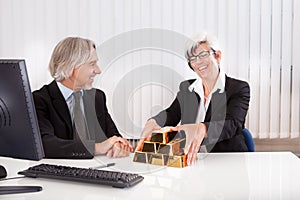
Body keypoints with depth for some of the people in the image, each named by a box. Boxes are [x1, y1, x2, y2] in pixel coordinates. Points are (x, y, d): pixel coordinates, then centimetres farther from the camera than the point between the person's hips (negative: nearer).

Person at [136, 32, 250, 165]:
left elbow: (232, 125, -19)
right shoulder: (186, 87, 14)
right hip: (191, 161, 4)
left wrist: (202, 129, -40)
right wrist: (153, 122, -20)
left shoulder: (239, 88, -3)